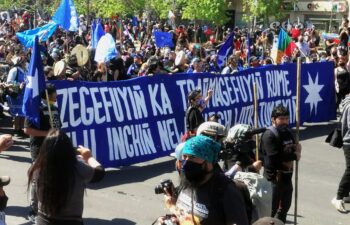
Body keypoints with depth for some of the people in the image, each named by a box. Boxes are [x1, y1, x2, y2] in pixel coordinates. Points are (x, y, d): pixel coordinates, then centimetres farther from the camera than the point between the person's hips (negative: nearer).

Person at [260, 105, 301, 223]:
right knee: (271, 210, -2)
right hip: (274, 177, -9)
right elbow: (275, 157, -26)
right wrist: (294, 156, -15)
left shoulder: (288, 132, 11)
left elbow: (292, 149, 17)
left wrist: (296, 148, -8)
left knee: (285, 207, 22)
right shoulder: (269, 135, -17)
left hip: (287, 176, 9)